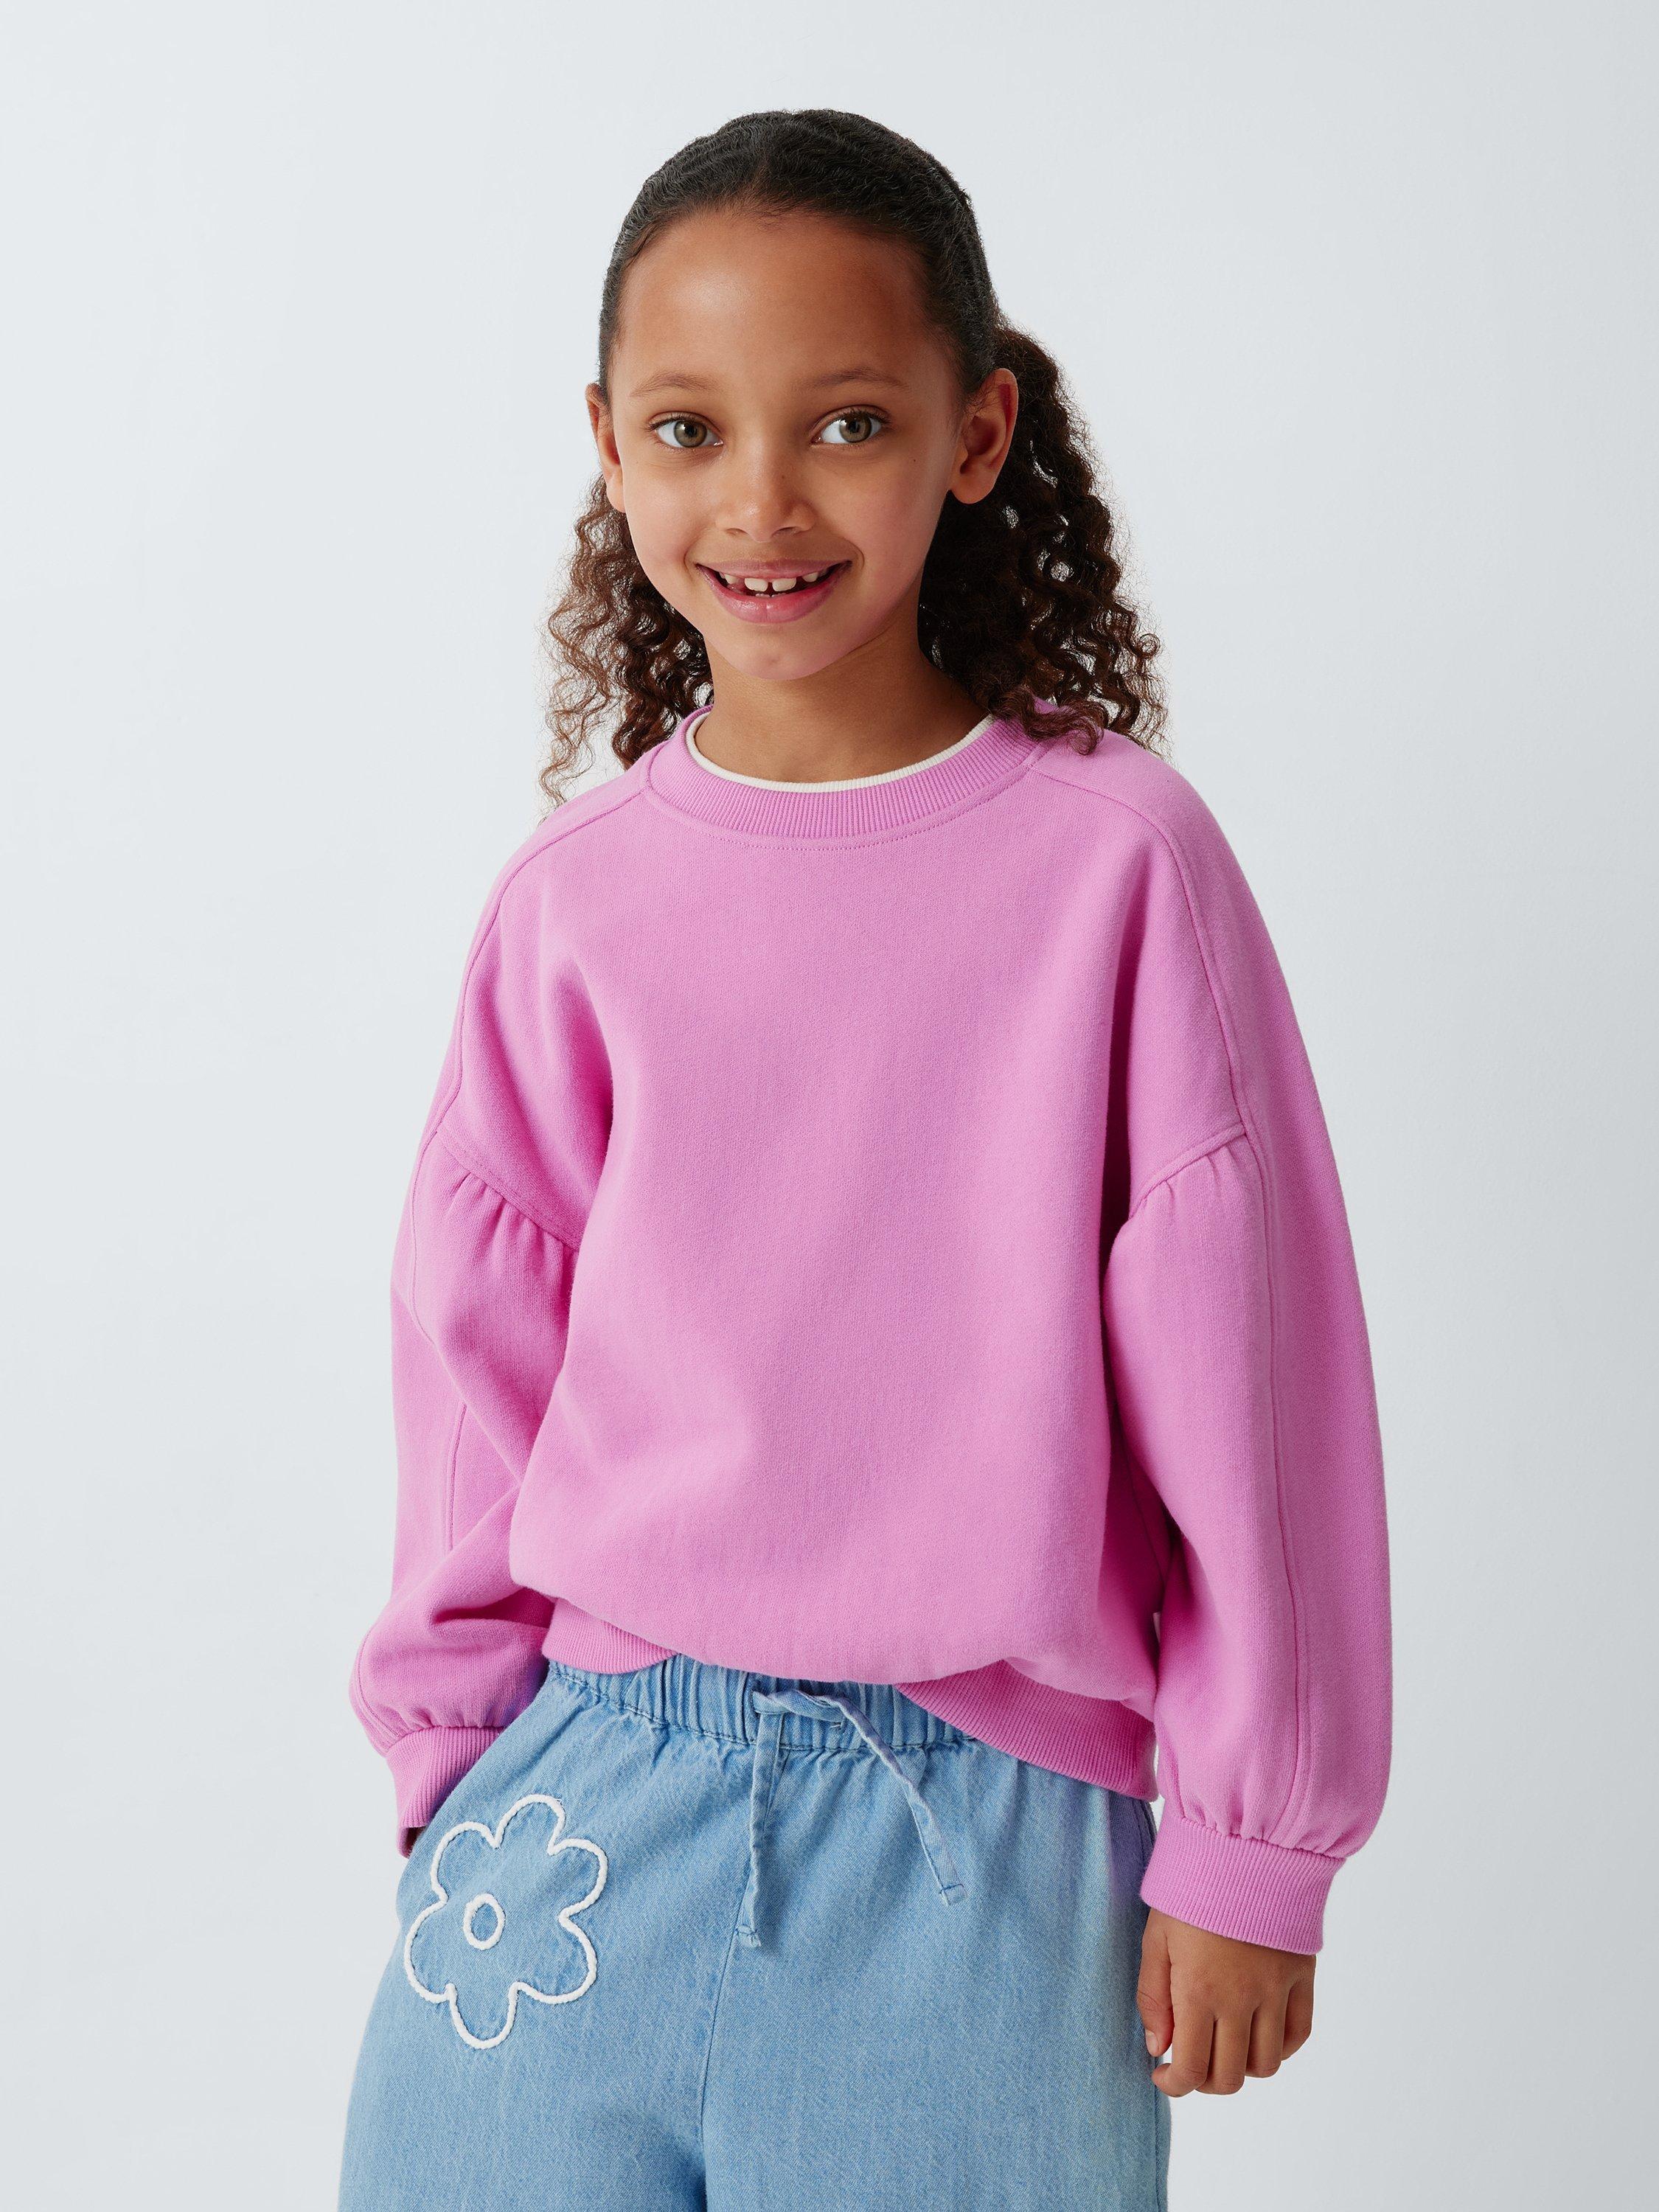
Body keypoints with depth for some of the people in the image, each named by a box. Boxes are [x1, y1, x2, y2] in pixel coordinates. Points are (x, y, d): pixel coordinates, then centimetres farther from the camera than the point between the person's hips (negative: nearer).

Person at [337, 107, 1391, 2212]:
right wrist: (458, 1751, 6)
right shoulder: (574, 897, 0)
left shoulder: (1117, 858, -6)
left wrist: (1250, 1851, 0)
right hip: (585, 1812, 2)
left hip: (986, 1838, -2)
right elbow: (480, 1348, 7)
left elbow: (1241, 1373, -3)